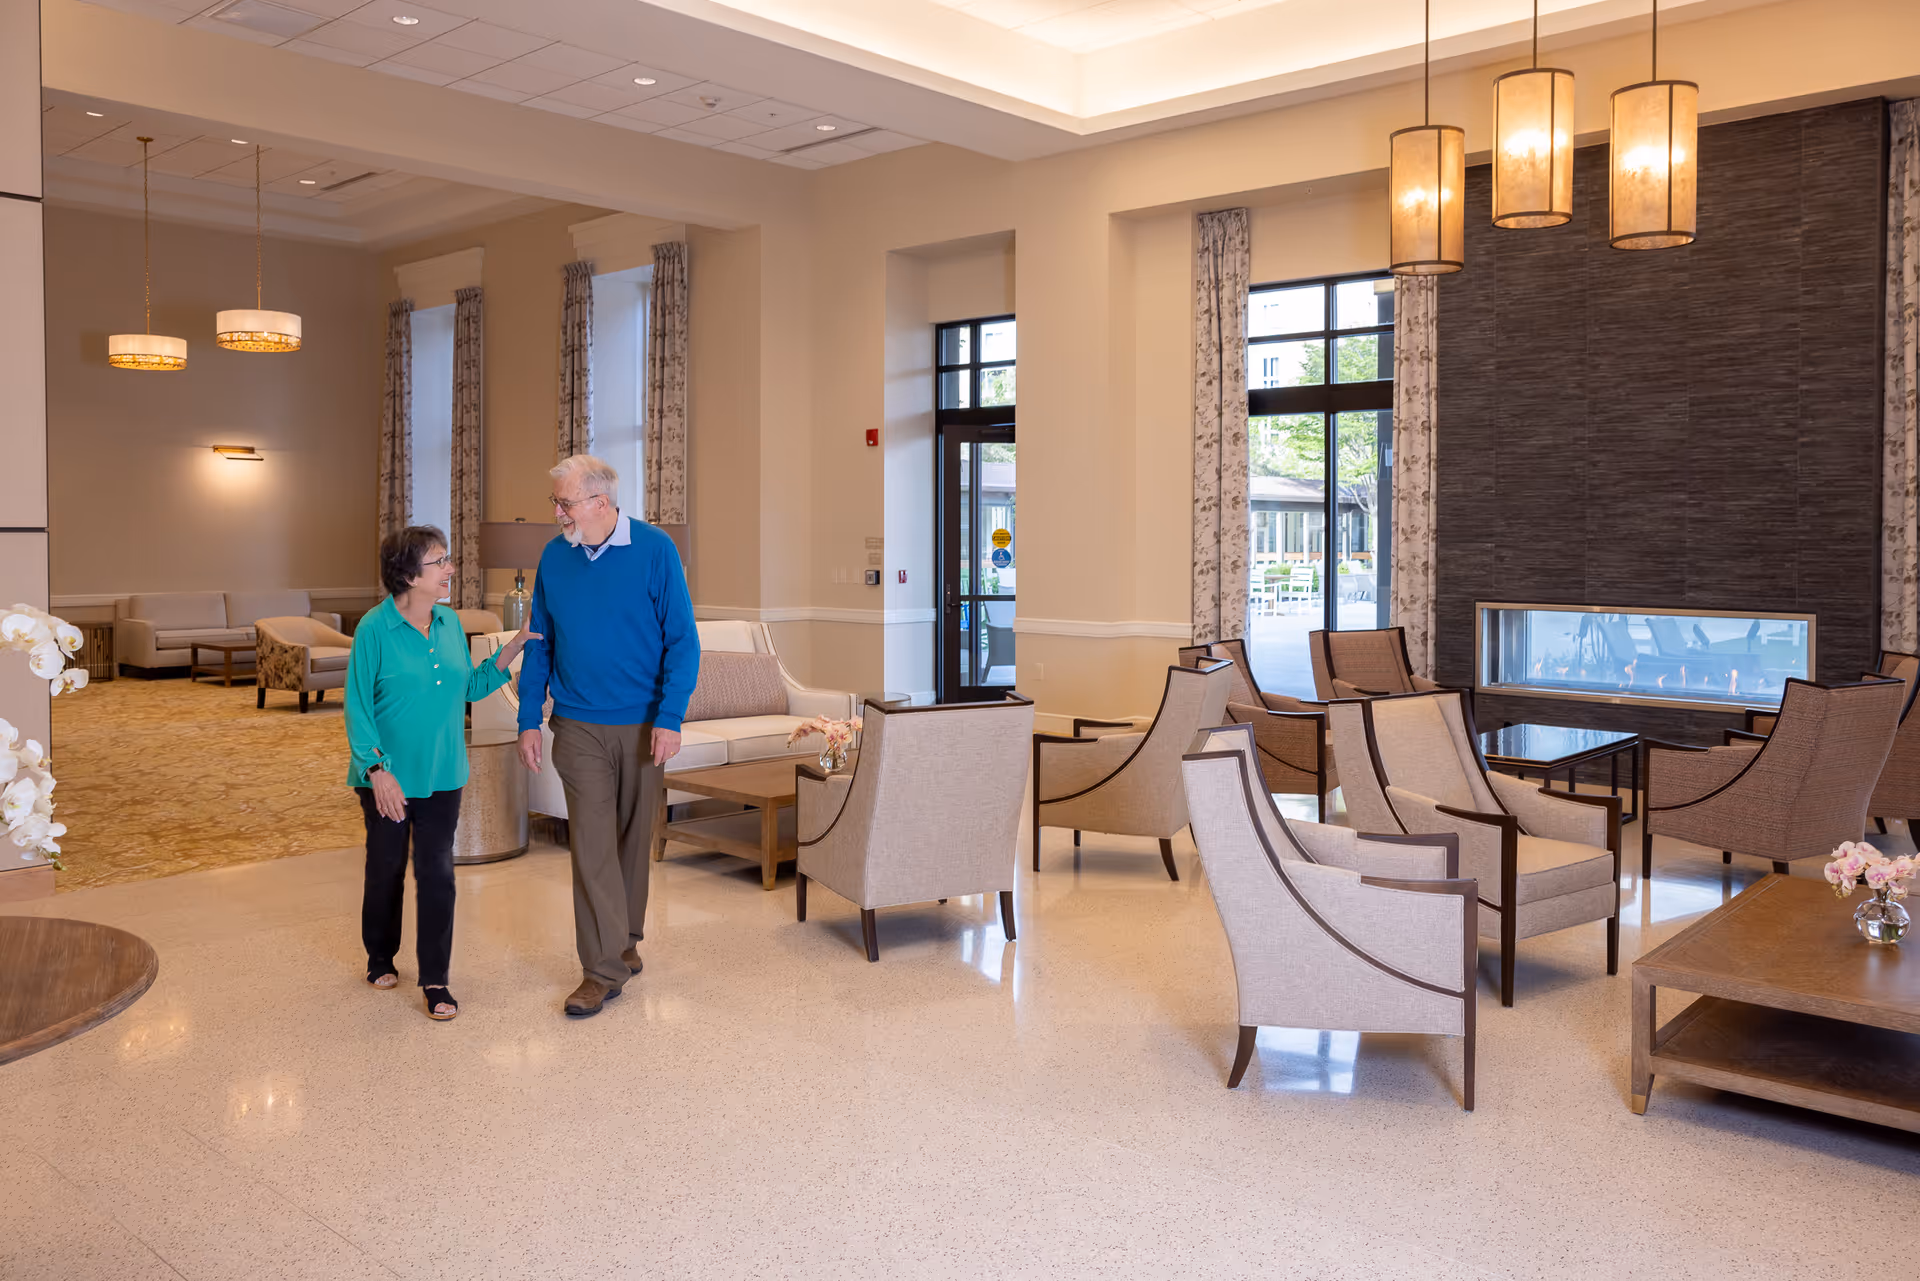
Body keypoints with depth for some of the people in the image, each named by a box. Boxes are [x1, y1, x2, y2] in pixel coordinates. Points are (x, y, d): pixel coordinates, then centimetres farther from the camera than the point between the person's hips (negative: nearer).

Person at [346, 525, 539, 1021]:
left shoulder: (450, 623, 1)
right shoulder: (375, 629, -15)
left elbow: (468, 687, 10)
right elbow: (358, 706, -13)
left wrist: (510, 652, -1)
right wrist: (377, 769, -19)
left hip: (441, 775, 4)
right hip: (389, 777, -4)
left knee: (437, 874, 2)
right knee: (386, 870, 14)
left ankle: (435, 980, 11)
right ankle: (381, 957, 37)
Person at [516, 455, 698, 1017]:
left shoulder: (655, 550, -8)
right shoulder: (555, 557, 2)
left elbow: (682, 640, -8)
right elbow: (540, 645, 8)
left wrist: (669, 718, -16)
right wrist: (528, 721, 3)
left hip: (642, 725, -1)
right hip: (579, 726, 1)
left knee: (634, 838, 12)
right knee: (592, 844, -4)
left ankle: (625, 941, 31)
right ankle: (605, 968, 2)